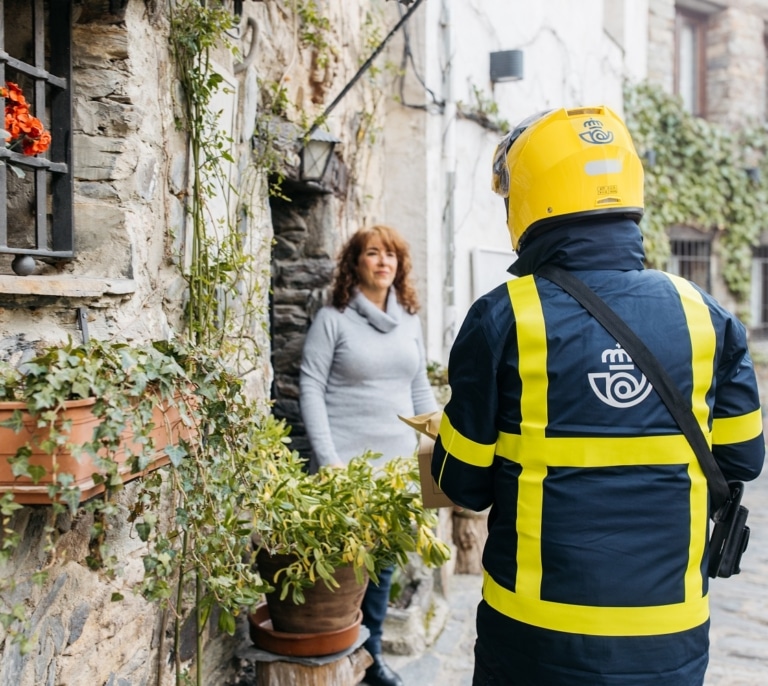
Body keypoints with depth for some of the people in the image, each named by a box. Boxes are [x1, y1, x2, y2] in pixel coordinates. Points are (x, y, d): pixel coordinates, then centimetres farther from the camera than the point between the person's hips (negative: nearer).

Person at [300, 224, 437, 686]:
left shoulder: (410, 319, 10)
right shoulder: (333, 318, -5)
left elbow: (420, 388, 15)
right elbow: (311, 387, -8)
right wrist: (328, 458, -14)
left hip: (398, 461, 5)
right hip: (348, 462, -5)